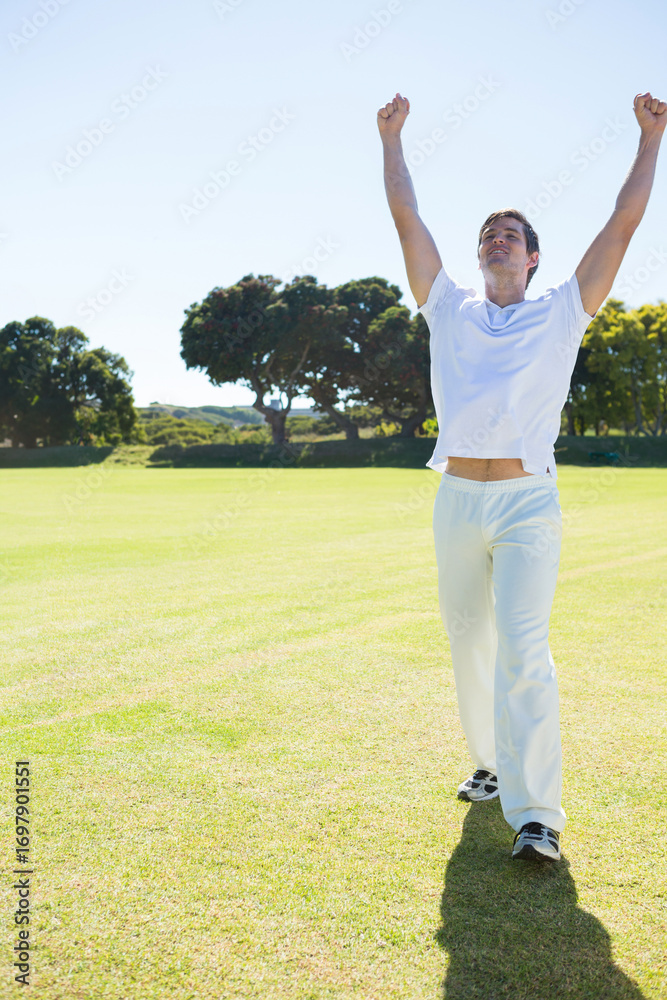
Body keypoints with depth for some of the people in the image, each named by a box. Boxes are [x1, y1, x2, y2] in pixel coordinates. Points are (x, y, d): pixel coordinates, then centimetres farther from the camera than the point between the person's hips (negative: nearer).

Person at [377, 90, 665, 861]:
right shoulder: (449, 309, 16)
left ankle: (536, 812, -13)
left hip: (527, 502, -3)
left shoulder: (562, 313, 12)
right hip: (457, 501, 3)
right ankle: (491, 764, 32)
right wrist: (392, 140, 23)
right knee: (469, 648, 12)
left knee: (522, 649, -14)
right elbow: (406, 217, 18)